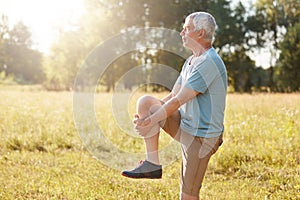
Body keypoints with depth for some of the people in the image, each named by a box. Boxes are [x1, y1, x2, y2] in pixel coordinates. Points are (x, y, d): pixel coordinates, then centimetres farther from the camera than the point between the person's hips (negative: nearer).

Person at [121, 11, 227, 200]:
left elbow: (179, 100, -21)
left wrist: (149, 121, -14)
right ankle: (152, 163, -6)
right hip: (184, 127, 9)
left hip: (201, 136, -9)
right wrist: (147, 115, 1)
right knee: (145, 102, -6)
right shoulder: (191, 62, 13)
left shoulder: (209, 63, -19)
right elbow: (173, 95, 14)